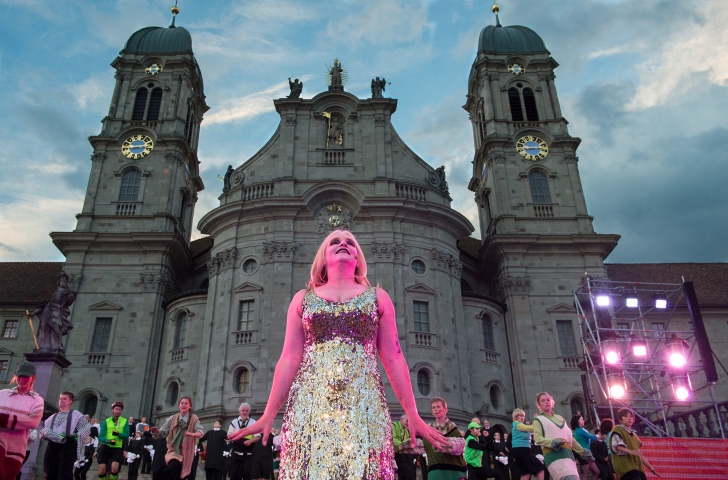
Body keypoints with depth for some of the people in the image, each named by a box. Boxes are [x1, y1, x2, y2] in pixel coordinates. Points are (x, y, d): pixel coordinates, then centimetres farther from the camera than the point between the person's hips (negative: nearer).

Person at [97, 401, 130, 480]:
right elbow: (100, 437, -6)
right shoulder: (106, 421, -1)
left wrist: (118, 434, -28)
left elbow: (126, 436, -8)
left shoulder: (125, 421, -1)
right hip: (105, 447, 1)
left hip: (117, 448, -1)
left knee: (115, 468, -21)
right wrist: (108, 441, -25)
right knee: (102, 469, -7)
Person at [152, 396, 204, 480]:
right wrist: (156, 431, -22)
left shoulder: (194, 419, -6)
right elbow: (163, 432, 1)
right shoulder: (173, 418, 1)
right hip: (173, 450, 0)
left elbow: (201, 431, -23)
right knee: (174, 466, -32)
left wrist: (193, 434, -44)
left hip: (186, 452, 0)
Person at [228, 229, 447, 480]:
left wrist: (413, 414, 4)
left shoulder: (377, 297, 13)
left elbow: (393, 359, 9)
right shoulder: (303, 299, 15)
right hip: (309, 405, 1)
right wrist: (268, 415, 6)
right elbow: (289, 360, 11)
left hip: (364, 406, 0)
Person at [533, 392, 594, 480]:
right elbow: (538, 438, -3)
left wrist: (582, 452, 27)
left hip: (568, 453, 7)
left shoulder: (560, 418, 29)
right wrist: (552, 442, -21)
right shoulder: (538, 420, 11)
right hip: (554, 454, -7)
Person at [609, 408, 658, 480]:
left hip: (637, 467, 9)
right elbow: (616, 446, -14)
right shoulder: (618, 430, 2)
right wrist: (630, 451, -28)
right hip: (625, 466, -9)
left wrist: (650, 467, 27)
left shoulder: (634, 435, 28)